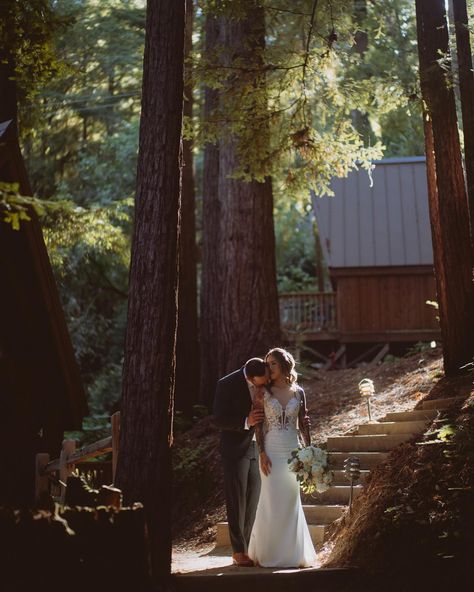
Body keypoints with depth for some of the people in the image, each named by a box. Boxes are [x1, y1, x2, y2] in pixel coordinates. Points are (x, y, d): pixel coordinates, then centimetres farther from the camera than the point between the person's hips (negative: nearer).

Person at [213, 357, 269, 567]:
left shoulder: (267, 385, -5)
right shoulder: (227, 384, -17)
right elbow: (219, 419, -14)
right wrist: (246, 422, -27)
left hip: (259, 448, 4)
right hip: (236, 449, -4)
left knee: (254, 500, 9)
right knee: (237, 501, 1)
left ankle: (251, 547, 18)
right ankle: (238, 551, 9)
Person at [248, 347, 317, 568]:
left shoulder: (298, 392, 5)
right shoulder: (264, 392, -1)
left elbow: (303, 424, 8)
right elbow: (258, 425, -3)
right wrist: (262, 453, -11)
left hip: (292, 451, 2)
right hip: (272, 451, -2)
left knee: (291, 501, 7)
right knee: (271, 501, 0)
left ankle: (291, 551, 18)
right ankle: (268, 552, 10)